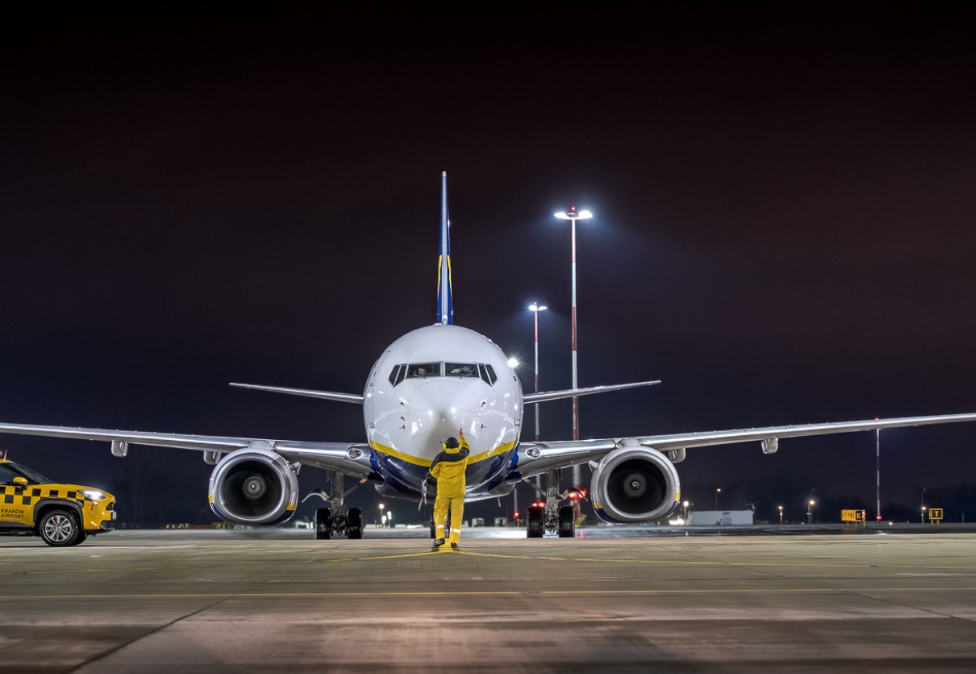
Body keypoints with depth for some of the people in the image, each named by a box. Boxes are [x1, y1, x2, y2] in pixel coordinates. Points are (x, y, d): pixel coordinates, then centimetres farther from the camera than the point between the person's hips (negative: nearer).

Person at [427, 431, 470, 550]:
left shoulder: (441, 457, -13)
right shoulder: (462, 455, -5)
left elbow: (433, 472, -4)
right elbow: (466, 447, 20)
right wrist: (461, 437, 37)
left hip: (443, 491, -2)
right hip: (458, 491, 2)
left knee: (440, 514, 10)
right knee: (456, 516, 3)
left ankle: (440, 537, -4)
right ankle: (455, 541, -3)